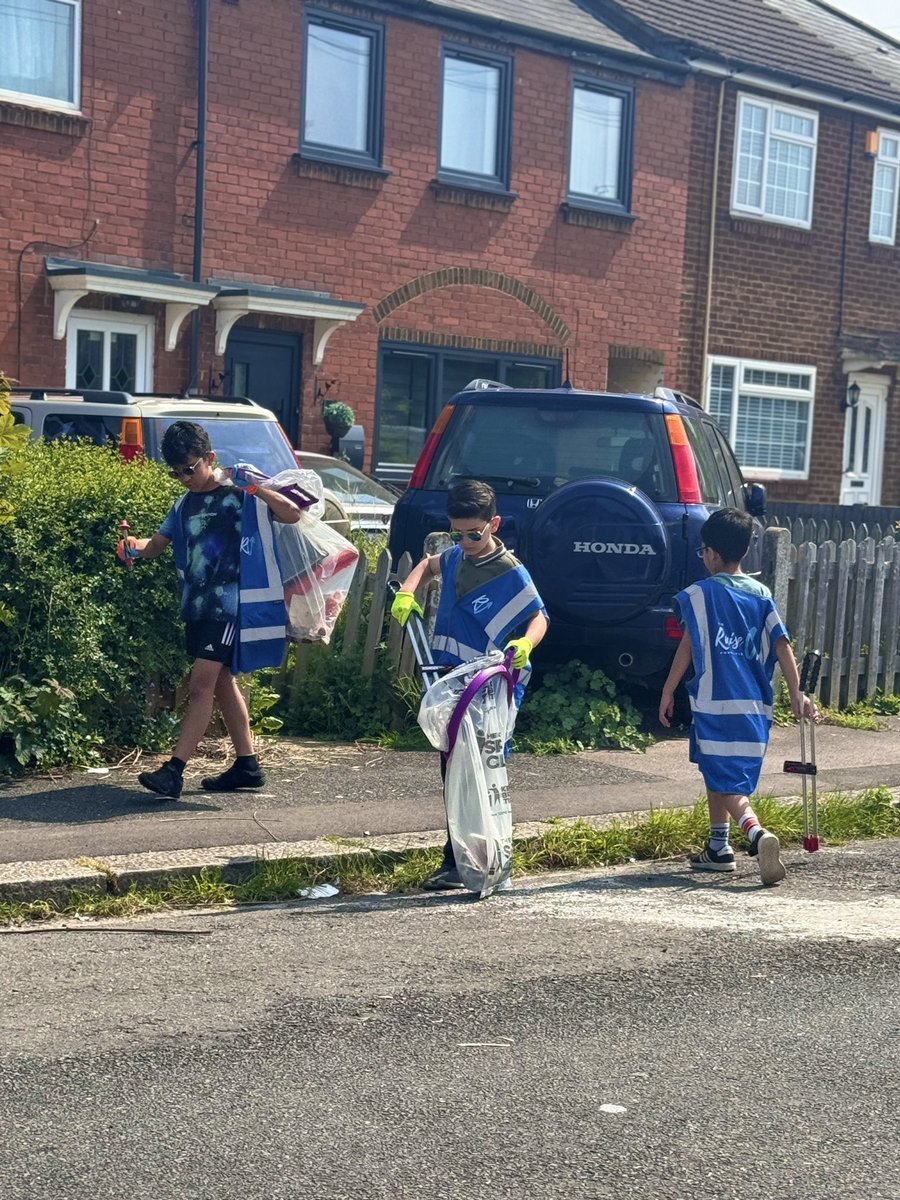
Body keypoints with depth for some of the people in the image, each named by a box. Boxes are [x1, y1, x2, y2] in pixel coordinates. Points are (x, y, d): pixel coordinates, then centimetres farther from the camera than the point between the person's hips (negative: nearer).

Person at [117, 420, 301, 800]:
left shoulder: (243, 493, -4)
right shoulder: (183, 505, 15)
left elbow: (292, 515, -10)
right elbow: (158, 543, 13)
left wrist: (257, 488, -23)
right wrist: (135, 547, -10)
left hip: (232, 604, -8)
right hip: (197, 605, 8)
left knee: (201, 685, -13)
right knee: (222, 683, 13)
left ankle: (174, 771, -16)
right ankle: (247, 765, 22)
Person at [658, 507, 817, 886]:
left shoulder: (698, 594, -4)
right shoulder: (761, 594, 8)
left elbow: (687, 647, -3)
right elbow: (782, 645, 1)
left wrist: (668, 692, 5)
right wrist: (797, 695, 0)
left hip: (714, 703, -5)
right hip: (755, 706, 5)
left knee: (725, 781, -5)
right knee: (717, 772, 21)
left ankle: (756, 833, -30)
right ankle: (717, 847, 24)